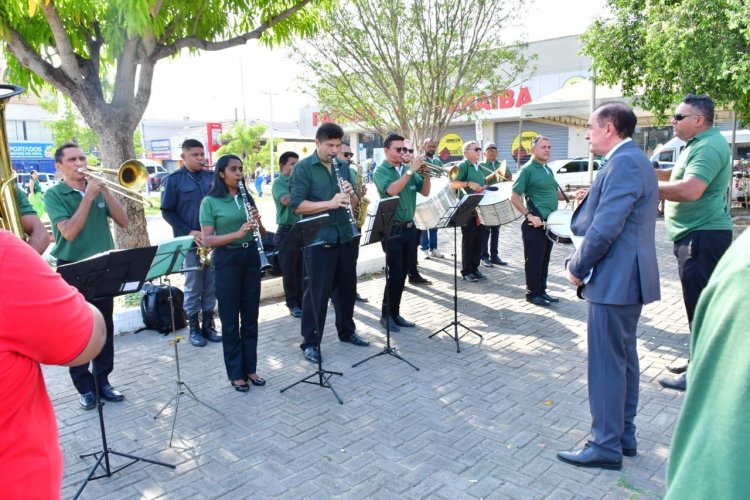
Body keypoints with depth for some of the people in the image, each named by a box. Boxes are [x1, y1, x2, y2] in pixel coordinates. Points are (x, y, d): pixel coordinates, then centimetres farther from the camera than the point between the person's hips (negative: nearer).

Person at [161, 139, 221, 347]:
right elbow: (167, 211, -3)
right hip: (190, 241, -4)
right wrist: (189, 232, -13)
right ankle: (194, 328, 15)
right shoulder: (174, 179, -2)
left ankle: (208, 324, 20)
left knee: (211, 285, 9)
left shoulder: (211, 177, 9)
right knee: (193, 286, 4)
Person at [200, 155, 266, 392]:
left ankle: (250, 368, 22)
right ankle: (236, 373, 14)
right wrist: (237, 233, -23)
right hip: (226, 261, -5)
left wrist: (257, 222, -9)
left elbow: (262, 234, 13)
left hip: (251, 257, 5)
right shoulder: (210, 202, -4)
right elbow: (207, 239, -11)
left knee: (250, 317, 11)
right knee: (230, 319, 4)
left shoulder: (247, 198, 10)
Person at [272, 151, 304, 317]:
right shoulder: (278, 183, -5)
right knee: (290, 272, 4)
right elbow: (286, 200, -22)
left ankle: (303, 301, 21)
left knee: (303, 270, 10)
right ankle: (293, 304, 15)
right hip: (287, 231, -5)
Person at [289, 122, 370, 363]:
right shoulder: (302, 168, -6)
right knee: (318, 291, 0)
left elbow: (354, 203, 14)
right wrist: (329, 203, -25)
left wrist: (350, 194, -9)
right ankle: (310, 342, 11)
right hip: (318, 239, -6)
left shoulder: (342, 167, 12)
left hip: (344, 236, 6)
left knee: (347, 286, 15)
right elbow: (297, 205, -15)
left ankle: (347, 331, 32)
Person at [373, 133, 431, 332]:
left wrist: (426, 173, -7)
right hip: (392, 229, -6)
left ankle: (395, 312, 20)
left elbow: (425, 192, 9)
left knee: (403, 273, 10)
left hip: (410, 227, 6)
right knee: (395, 273, -7)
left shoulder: (408, 169, 11)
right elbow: (392, 190, -25)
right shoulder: (380, 170, -6)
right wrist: (411, 170, -23)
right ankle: (386, 314, 8)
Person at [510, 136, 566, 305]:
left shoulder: (548, 170, 14)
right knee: (534, 260, 0)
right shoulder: (527, 169, -11)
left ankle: (542, 291, 23)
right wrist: (529, 215, -22)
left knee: (544, 259, 14)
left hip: (549, 223, 8)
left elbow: (555, 193, 26)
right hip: (535, 224, -8)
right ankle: (533, 294, 10)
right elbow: (514, 196, -15)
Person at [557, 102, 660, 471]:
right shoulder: (633, 160, 16)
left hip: (614, 280, -11)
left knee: (606, 363, -2)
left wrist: (577, 267, -14)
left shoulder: (623, 162, -18)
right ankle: (624, 435, 29)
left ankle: (606, 447, 9)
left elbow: (606, 227, -24)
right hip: (627, 277, 11)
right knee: (624, 357, 17)